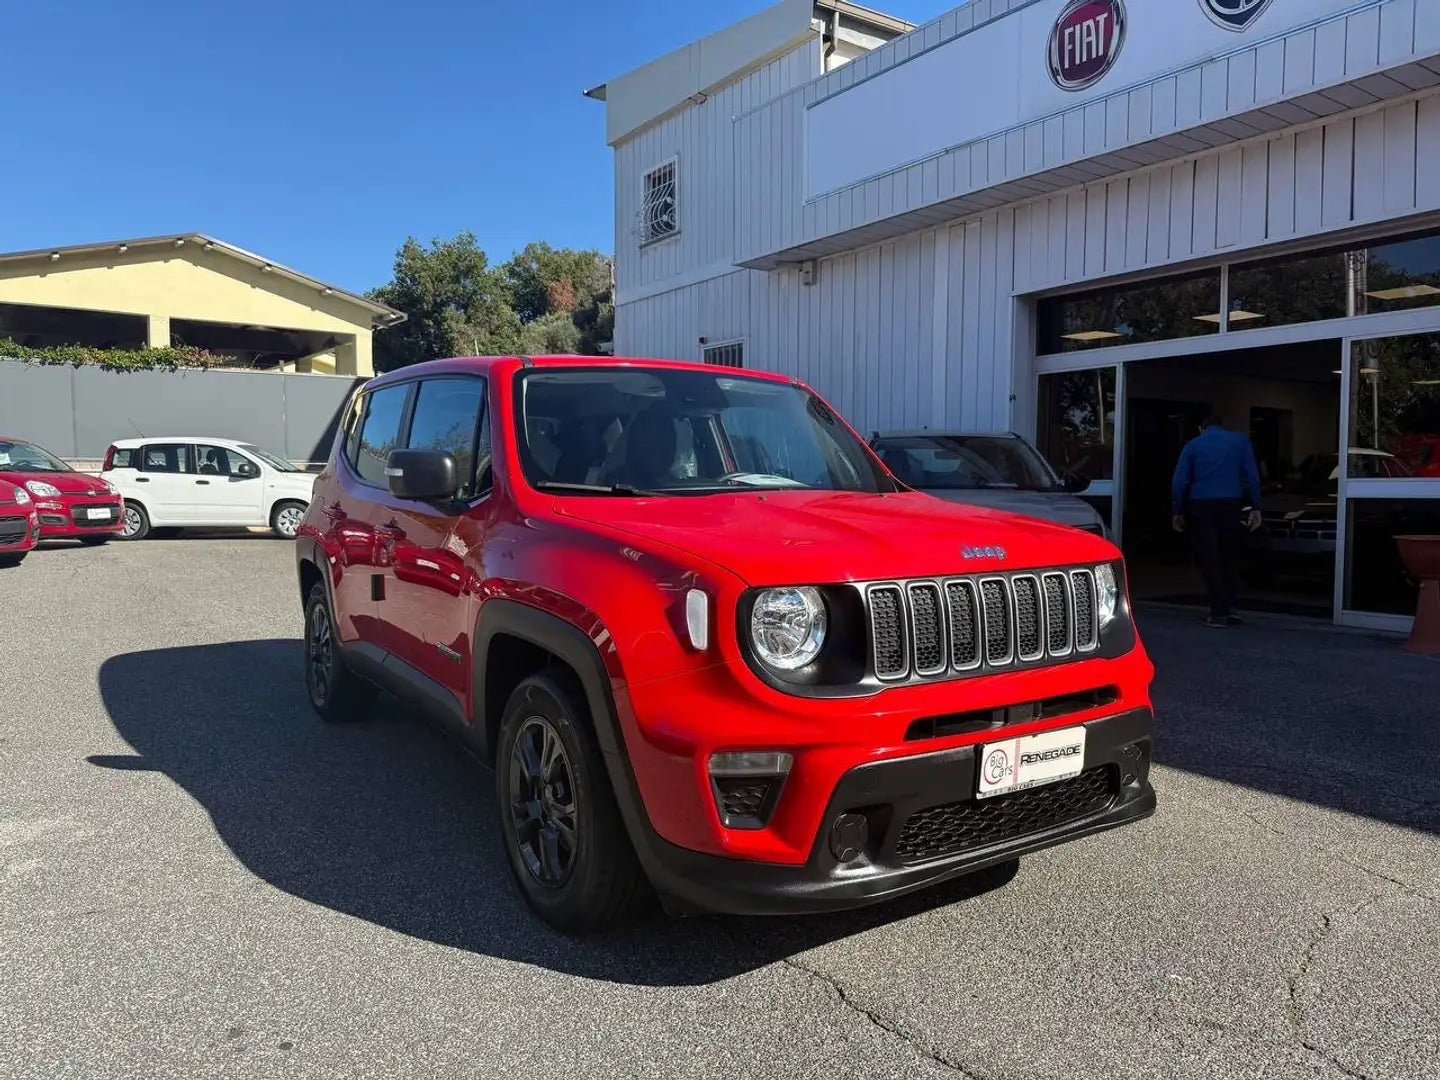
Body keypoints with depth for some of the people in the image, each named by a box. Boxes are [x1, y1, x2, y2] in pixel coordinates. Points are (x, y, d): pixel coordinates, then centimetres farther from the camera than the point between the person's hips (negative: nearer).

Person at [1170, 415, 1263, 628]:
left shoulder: (1192, 445, 8)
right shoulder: (1240, 441, 9)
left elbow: (1179, 482, 2)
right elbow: (1252, 476, 4)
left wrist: (1176, 512, 8)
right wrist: (1255, 507, 7)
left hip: (1201, 506, -1)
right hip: (1230, 504, 1)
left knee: (1210, 559, 1)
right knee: (1230, 557, 14)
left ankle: (1219, 612, -2)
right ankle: (1229, 608, 13)